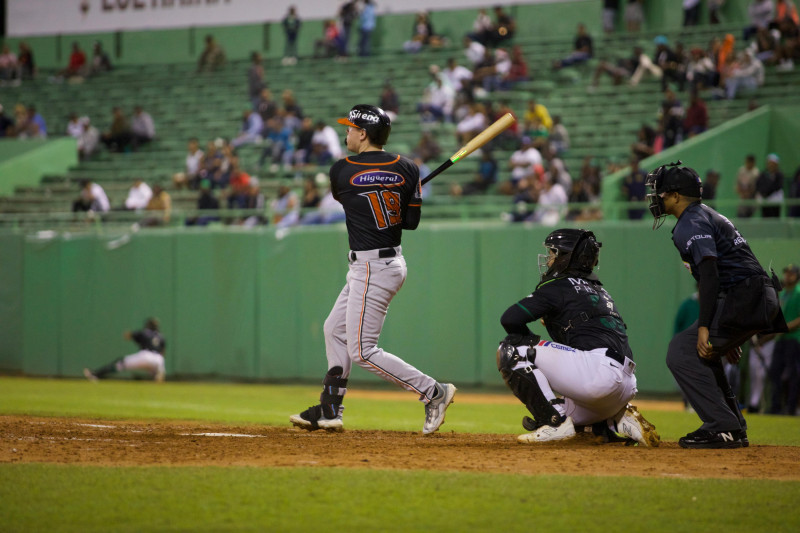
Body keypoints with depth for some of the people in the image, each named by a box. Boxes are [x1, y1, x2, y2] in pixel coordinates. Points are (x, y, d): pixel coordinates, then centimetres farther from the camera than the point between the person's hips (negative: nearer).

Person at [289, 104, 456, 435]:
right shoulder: (406, 168, 0)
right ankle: (329, 411, 26)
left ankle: (434, 393, -8)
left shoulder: (341, 171, -10)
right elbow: (412, 221, 3)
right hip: (391, 262, 8)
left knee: (362, 351, -5)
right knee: (335, 330, 20)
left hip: (371, 268, -8)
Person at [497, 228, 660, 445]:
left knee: (511, 350, -6)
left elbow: (510, 319, -5)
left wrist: (533, 342, 13)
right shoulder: (599, 291, 29)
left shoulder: (558, 286, 3)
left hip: (598, 370, -9)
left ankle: (555, 422, -10)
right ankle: (619, 419, 11)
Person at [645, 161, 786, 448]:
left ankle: (722, 427, -14)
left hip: (741, 301, -10)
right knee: (701, 352, 24)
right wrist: (726, 336, 31)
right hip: (763, 299, 10)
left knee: (681, 351, -9)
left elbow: (710, 273, -20)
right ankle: (735, 429, 21)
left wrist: (705, 327, -26)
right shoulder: (711, 217, 26)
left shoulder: (690, 224, -7)